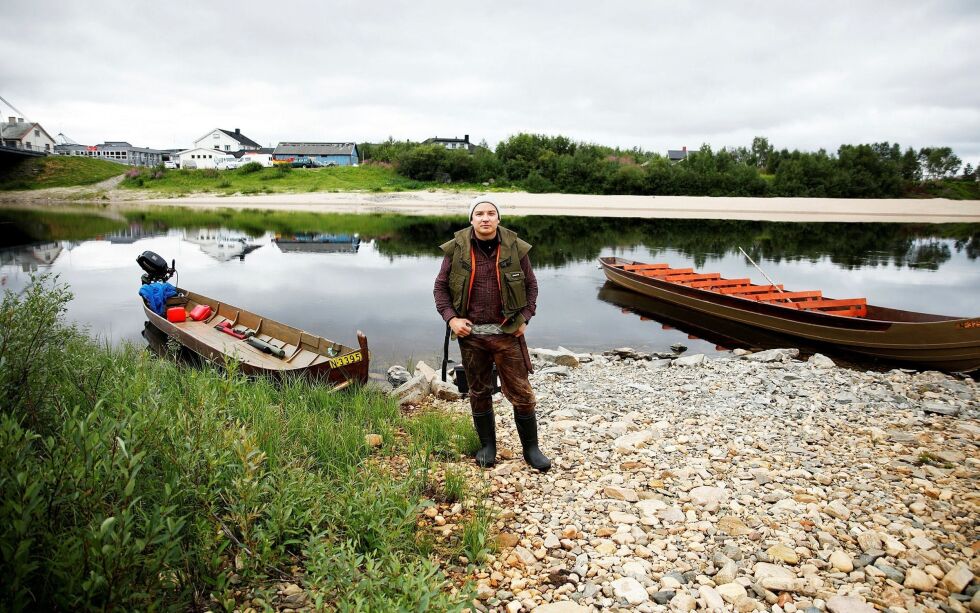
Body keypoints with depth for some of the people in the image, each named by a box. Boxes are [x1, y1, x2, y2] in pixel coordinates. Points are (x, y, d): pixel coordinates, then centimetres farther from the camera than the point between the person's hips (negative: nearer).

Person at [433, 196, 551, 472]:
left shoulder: (515, 248, -4)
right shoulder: (456, 250, -5)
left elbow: (530, 285, 7)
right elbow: (440, 287, 4)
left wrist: (525, 318, -3)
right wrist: (451, 318, -8)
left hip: (507, 333, 0)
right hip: (471, 334, 1)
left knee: (521, 392, 3)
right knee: (479, 392, 13)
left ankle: (531, 448, 19)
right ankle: (487, 446, 30)